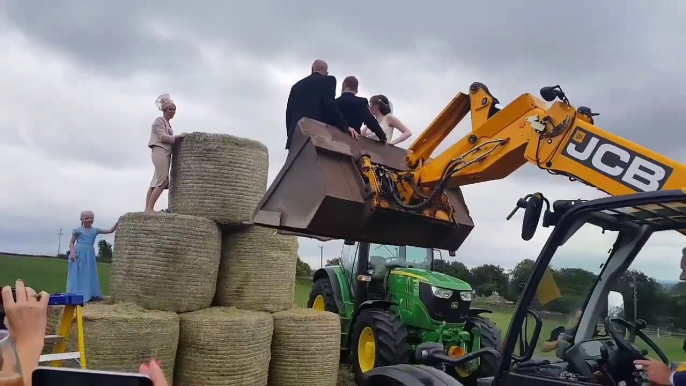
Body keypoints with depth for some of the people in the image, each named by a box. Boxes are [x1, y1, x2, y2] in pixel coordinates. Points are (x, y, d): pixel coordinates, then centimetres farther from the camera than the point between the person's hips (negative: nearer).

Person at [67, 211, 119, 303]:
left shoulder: (95, 230, 10)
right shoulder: (78, 230, -1)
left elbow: (110, 231, 10)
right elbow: (71, 242, 0)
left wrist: (117, 223, -2)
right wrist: (72, 252, -15)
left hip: (89, 255, 5)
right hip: (79, 254, -5)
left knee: (90, 275, 6)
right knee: (78, 275, -4)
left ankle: (89, 295, 11)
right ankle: (76, 296, -2)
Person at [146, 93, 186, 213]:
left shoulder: (167, 123, 25)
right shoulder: (159, 120, -1)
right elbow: (162, 137, -11)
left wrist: (178, 139, 7)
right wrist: (178, 136, -14)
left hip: (166, 153, 9)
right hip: (160, 151, -9)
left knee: (155, 183, 5)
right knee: (162, 182, -14)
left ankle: (147, 208, 4)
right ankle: (150, 208, -14)